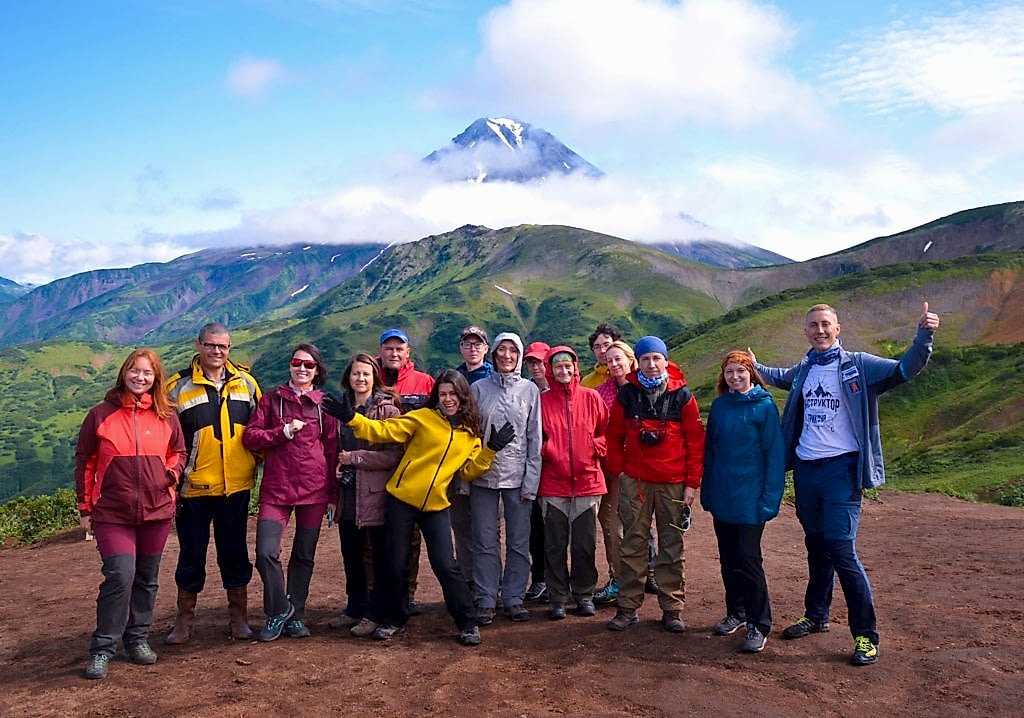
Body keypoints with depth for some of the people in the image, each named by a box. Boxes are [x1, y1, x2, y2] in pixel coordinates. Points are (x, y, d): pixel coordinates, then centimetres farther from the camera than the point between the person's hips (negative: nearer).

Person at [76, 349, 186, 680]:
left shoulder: (166, 416, 4)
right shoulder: (101, 414, -1)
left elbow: (178, 451, 17)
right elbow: (84, 462, 5)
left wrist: (172, 473, -4)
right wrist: (85, 508, 4)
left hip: (157, 511, 3)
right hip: (112, 514, -3)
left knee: (147, 579, 11)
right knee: (120, 576, -13)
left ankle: (138, 639, 28)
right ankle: (102, 649, 2)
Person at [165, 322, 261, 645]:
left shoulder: (246, 382, 5)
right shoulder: (178, 386, -3)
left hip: (236, 485, 2)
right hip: (193, 486, -2)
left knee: (235, 552, 12)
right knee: (191, 555, 9)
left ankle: (239, 616, 24)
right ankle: (184, 621, 23)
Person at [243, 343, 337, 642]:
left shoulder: (324, 404, 7)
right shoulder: (272, 399, 7)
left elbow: (332, 449, 8)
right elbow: (250, 437, 0)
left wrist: (333, 494, 8)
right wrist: (284, 432, -12)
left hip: (314, 489, 1)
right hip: (276, 488, -1)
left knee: (304, 556, 9)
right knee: (266, 552, -12)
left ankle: (295, 616, 24)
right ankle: (278, 611, 11)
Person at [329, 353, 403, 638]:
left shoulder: (388, 410, -9)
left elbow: (394, 454, -16)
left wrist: (354, 458, -15)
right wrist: (337, 465, 1)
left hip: (376, 494, -6)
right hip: (348, 494, 6)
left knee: (380, 556, 5)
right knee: (351, 555, 16)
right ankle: (355, 608, 30)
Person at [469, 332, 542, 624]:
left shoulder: (530, 390, 4)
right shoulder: (479, 389, 4)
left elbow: (535, 437, 3)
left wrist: (531, 479, -4)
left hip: (518, 477, 0)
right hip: (483, 476, 0)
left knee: (519, 543, 5)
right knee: (485, 542, 4)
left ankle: (514, 599, 17)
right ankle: (485, 601, 14)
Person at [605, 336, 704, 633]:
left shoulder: (681, 395, -1)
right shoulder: (627, 394, 3)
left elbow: (696, 440, 0)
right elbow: (614, 435, 10)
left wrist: (692, 483, -3)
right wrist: (619, 470, 3)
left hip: (673, 483, -1)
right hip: (634, 482, 1)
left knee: (672, 547, 6)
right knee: (633, 545, 6)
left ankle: (672, 608, 17)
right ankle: (628, 607, 14)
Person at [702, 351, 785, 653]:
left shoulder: (765, 406, -8)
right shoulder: (719, 405, 5)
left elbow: (775, 454, -10)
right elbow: (709, 449, 10)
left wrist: (770, 498, -14)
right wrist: (706, 490, 7)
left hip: (750, 499, -5)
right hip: (721, 497, 5)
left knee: (748, 559, -4)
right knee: (728, 558, 13)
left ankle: (759, 625, 9)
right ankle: (736, 612, 29)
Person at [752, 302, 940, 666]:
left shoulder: (857, 365, -6)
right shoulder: (803, 370, 11)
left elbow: (904, 369, -20)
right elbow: (781, 377, 35)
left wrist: (923, 336, -35)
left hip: (841, 468, -6)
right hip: (805, 468, 6)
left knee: (841, 551, -11)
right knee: (816, 546, 17)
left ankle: (866, 636, 0)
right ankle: (816, 616, 32)